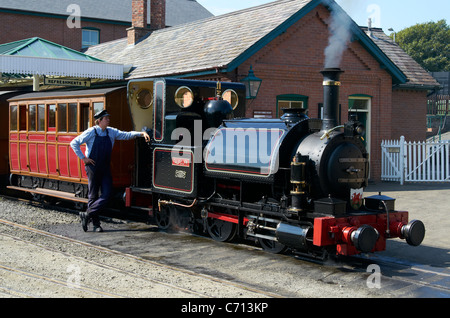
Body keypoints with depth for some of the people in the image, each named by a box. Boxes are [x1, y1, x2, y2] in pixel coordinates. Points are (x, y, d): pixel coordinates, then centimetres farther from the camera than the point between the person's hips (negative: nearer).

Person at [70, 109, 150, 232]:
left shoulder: (111, 132, 7)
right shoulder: (91, 132, -7)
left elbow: (126, 135, 6)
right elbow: (74, 143, -4)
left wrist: (141, 133, -8)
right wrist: (83, 158, -6)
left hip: (105, 168, 5)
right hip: (93, 167, -5)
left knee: (107, 194, -6)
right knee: (93, 195, 2)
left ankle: (87, 215, 2)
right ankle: (96, 224, 9)